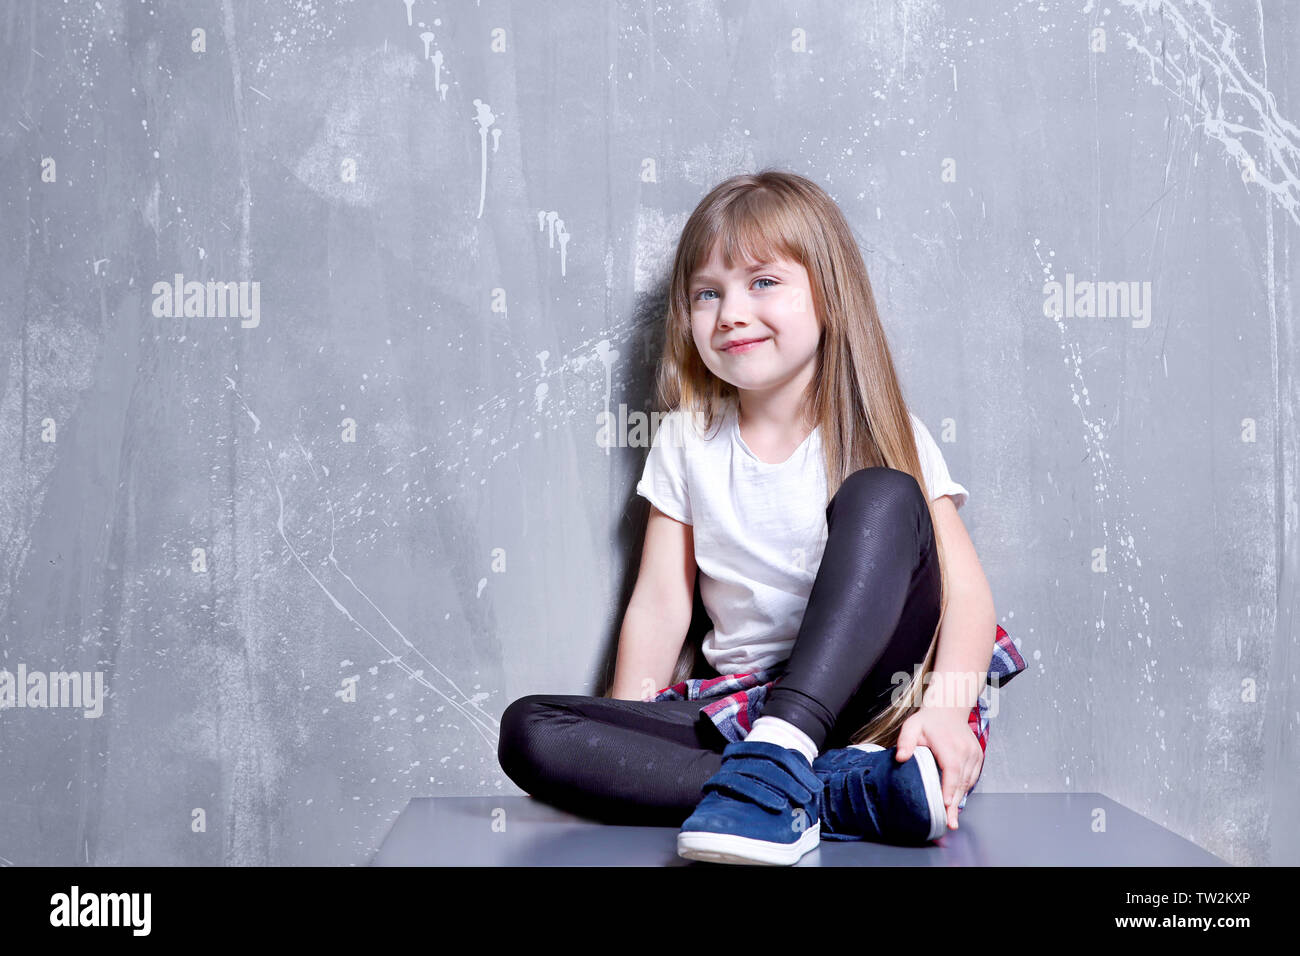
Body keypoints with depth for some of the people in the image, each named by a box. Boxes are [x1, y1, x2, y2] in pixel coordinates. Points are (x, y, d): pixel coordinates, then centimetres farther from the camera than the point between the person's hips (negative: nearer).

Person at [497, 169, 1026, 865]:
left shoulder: (883, 438, 1)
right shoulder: (686, 441, 9)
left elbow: (966, 588, -9)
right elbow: (659, 605, 5)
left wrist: (946, 709, -27)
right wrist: (617, 751, -5)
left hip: (865, 697, -3)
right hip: (739, 701, 3)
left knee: (883, 495, -25)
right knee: (528, 732, -20)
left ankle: (778, 759, -37)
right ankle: (830, 789, -30)